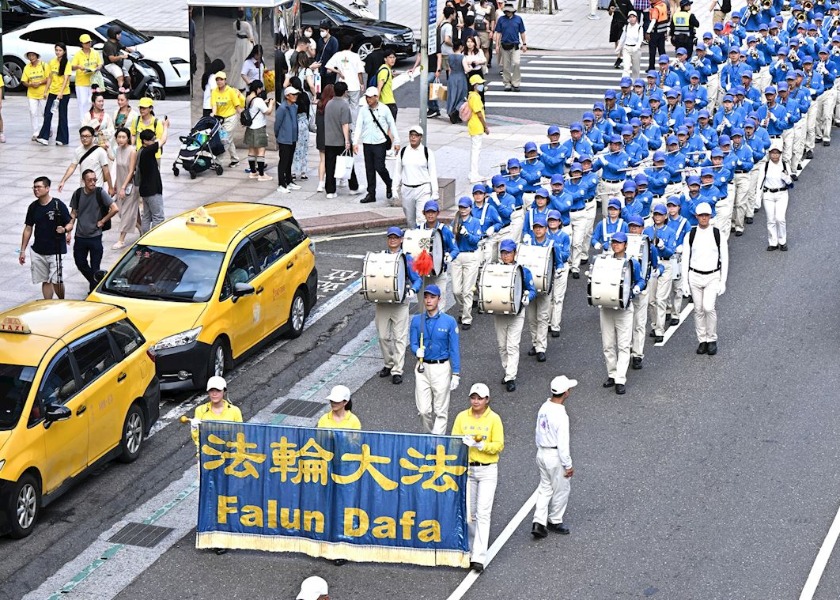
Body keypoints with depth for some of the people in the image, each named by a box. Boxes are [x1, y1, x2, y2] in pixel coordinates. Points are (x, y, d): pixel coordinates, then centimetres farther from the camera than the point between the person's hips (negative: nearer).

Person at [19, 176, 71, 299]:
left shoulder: (58, 205, -7)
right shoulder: (33, 207, 7)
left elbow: (70, 225, -3)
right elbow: (28, 229, 13)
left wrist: (64, 229, -28)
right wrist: (22, 250, 11)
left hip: (55, 251, -4)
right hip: (38, 252, 4)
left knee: (56, 281, -6)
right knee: (45, 281, 7)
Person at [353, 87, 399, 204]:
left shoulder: (384, 109, -3)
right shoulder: (363, 111, 2)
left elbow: (392, 125, 4)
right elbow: (358, 127, 0)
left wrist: (396, 142, 4)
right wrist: (355, 143, -10)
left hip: (380, 143, -3)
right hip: (367, 143, 3)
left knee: (379, 167, -9)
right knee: (369, 169, 6)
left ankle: (389, 186, 18)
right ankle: (371, 194, 13)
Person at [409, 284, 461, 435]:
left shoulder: (449, 322, -5)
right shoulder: (416, 320, 2)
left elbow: (454, 349, -3)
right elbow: (413, 344, 4)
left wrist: (456, 374, -6)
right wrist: (417, 351, -21)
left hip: (442, 368, -2)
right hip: (422, 367, 2)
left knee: (440, 410, 1)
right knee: (423, 409, 3)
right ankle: (429, 433, 27)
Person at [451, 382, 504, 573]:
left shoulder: (494, 419, -5)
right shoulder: (462, 417, 3)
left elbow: (499, 445, -8)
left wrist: (480, 445, -22)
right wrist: (464, 442, -16)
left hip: (488, 470, -3)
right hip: (467, 468, 3)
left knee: (483, 513, -8)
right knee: (469, 512, 10)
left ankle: (479, 557, -10)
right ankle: (470, 549, 25)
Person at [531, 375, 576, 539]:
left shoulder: (544, 407, -2)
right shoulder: (561, 415, -26)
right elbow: (563, 444, -23)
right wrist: (568, 465, -13)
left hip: (541, 453, 8)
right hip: (556, 457, -8)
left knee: (545, 488, 17)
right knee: (561, 490, 12)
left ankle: (538, 522, 10)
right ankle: (555, 522, 27)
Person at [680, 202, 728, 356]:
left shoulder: (718, 234, -1)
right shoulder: (690, 235, 1)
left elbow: (724, 259, 3)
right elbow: (685, 259, 4)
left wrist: (723, 282, -1)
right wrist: (685, 282, 0)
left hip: (713, 276, -2)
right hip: (695, 276, 2)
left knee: (709, 307, -16)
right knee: (698, 309, 5)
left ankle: (712, 339, 0)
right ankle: (702, 340, 16)